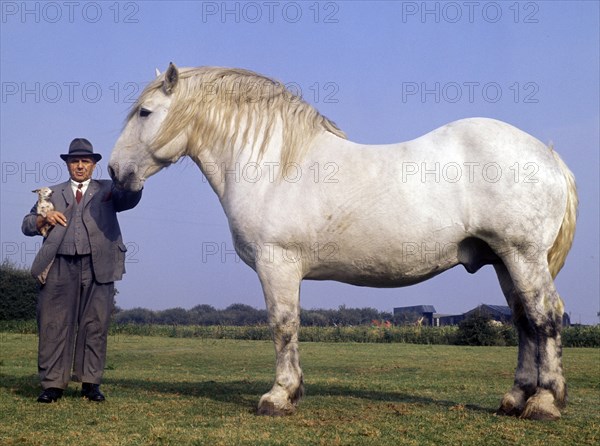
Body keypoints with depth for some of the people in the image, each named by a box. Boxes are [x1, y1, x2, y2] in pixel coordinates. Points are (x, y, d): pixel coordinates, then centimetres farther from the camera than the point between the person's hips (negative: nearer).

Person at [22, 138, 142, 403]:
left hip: (97, 266, -1)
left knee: (95, 325, 0)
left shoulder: (107, 190, 18)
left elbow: (130, 199, -2)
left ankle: (90, 382, 6)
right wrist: (43, 218, -3)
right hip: (60, 265, 1)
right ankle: (53, 383, 3)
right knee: (54, 325, -2)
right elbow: (27, 225, 19)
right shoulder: (53, 193, 23)